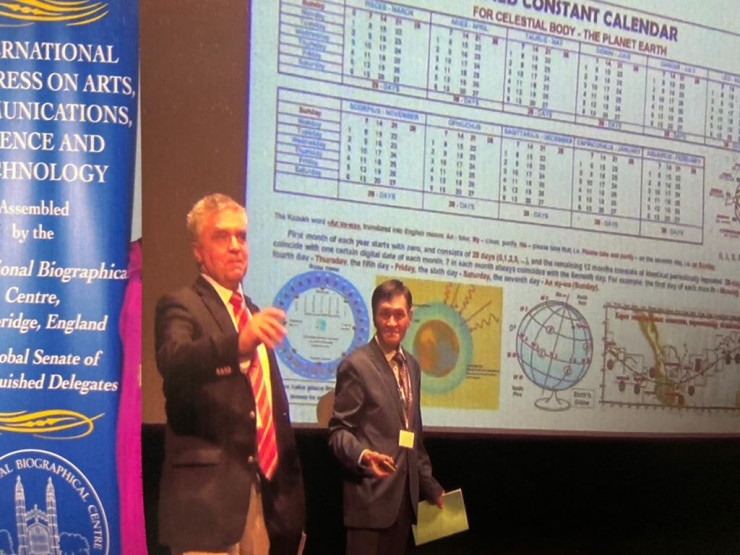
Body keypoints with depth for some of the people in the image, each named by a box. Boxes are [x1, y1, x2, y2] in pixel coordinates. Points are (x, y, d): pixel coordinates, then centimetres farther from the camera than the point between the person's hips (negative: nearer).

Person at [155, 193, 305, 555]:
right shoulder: (181, 306, -2)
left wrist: (289, 486, 18)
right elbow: (172, 360, -25)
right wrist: (239, 343, -42)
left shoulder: (255, 314, 20)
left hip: (265, 495, 7)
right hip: (207, 495, -7)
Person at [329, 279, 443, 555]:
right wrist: (362, 455, -30)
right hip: (370, 496, -7)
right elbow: (339, 430, -11)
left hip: (405, 493, 7)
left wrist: (429, 485, 20)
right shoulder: (356, 365, -8)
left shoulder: (411, 365, 15)